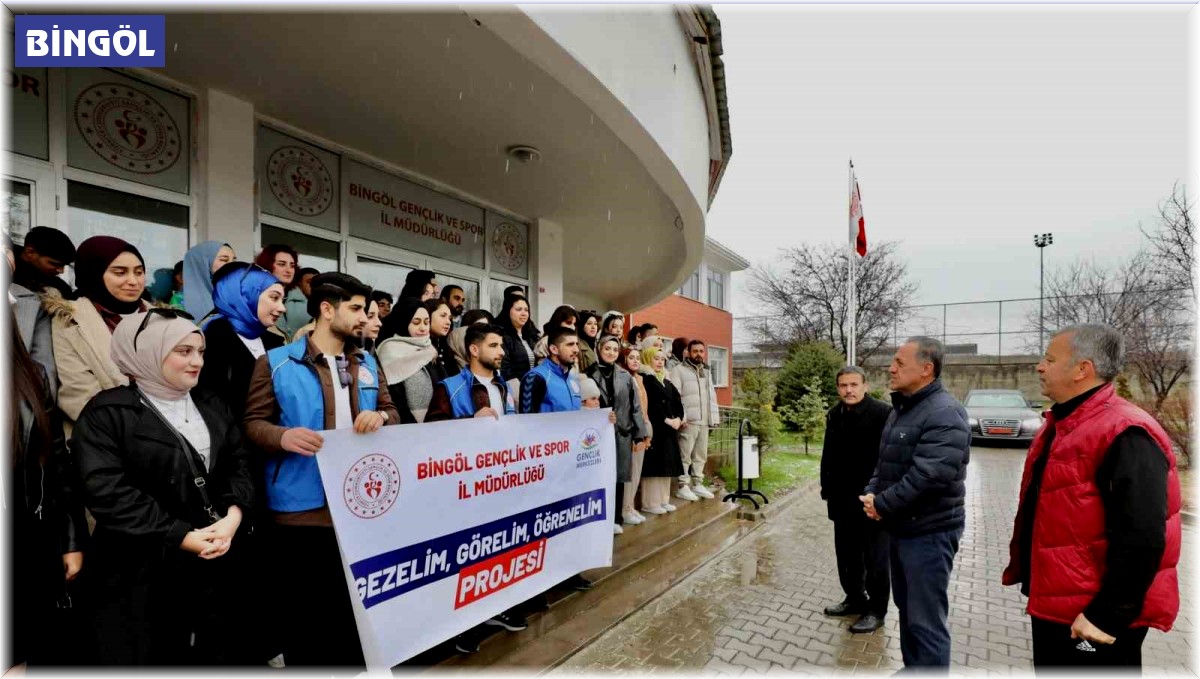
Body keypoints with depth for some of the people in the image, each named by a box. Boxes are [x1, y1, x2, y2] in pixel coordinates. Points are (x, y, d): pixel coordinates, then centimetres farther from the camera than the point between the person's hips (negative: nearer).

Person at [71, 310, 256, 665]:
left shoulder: (212, 406, 9)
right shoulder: (106, 413, -8)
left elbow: (239, 463, 6)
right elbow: (106, 491, -16)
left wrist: (233, 516, -13)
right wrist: (183, 537, -18)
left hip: (217, 560, 5)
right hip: (145, 571, -4)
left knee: (218, 652, 16)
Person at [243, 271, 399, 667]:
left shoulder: (366, 363, 10)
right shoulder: (277, 363, -5)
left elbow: (392, 411, 12)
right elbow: (253, 422, -6)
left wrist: (380, 417, -11)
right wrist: (283, 437, -26)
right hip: (302, 509, -4)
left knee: (356, 607, 19)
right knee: (303, 611, 9)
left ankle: (352, 664, 39)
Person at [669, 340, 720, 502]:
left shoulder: (707, 371, 20)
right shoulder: (679, 370, -3)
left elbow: (712, 396, 22)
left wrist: (715, 416, 12)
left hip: (704, 421, 7)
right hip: (688, 421, -7)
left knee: (701, 455, 13)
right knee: (684, 455, -4)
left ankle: (697, 484, 23)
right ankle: (682, 487, 4)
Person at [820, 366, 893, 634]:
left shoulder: (883, 413, -16)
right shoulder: (834, 415, 6)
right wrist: (827, 491, 9)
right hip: (843, 500, 6)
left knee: (875, 559, 8)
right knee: (847, 555, 18)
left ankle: (876, 610, 24)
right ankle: (855, 599, 36)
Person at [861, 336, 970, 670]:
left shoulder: (944, 413, -20)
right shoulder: (902, 408, 11)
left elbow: (928, 477, -28)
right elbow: (884, 461, 15)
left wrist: (882, 505, -17)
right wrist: (870, 494, -2)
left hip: (928, 532, -9)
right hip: (901, 528, 9)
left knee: (926, 620, 2)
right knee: (906, 609, 22)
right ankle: (911, 669, 38)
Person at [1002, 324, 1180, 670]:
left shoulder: (1125, 435, -20)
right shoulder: (1060, 426, 9)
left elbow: (1141, 538, -25)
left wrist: (1108, 614, -22)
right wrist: (1022, 572, 18)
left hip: (1095, 619, -9)